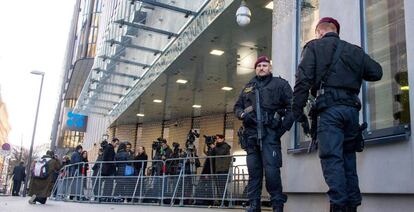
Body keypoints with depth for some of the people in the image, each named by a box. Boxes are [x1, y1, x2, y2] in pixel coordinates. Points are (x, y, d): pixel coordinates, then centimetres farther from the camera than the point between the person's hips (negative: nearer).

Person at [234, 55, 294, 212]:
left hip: (270, 134, -4)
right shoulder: (248, 87, 22)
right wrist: (242, 114, 2)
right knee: (253, 171, 6)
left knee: (271, 171, -10)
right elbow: (237, 106, 25)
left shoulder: (280, 84, 9)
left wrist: (283, 127, -7)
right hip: (251, 134, 4)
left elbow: (292, 107, 1)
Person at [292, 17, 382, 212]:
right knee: (348, 158, 11)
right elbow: (377, 73, 19)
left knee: (332, 159, -9)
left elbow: (303, 80, -3)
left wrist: (297, 111, -2)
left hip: (329, 108, -5)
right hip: (352, 108, 5)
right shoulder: (355, 50, 21)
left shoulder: (314, 46, 8)